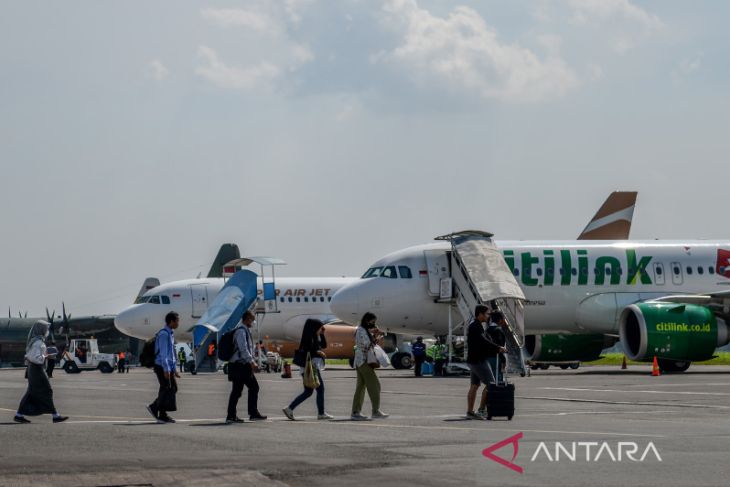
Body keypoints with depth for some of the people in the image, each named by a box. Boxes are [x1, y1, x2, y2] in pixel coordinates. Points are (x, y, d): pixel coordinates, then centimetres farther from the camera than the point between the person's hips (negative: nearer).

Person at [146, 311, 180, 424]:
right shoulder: (163, 334, -14)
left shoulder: (170, 334, 16)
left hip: (169, 367, 9)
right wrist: (166, 370, -23)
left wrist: (174, 370, 20)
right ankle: (162, 416, 2)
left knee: (173, 388, 8)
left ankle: (154, 407, 12)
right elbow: (163, 353, -20)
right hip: (162, 367, -9)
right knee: (166, 389, -5)